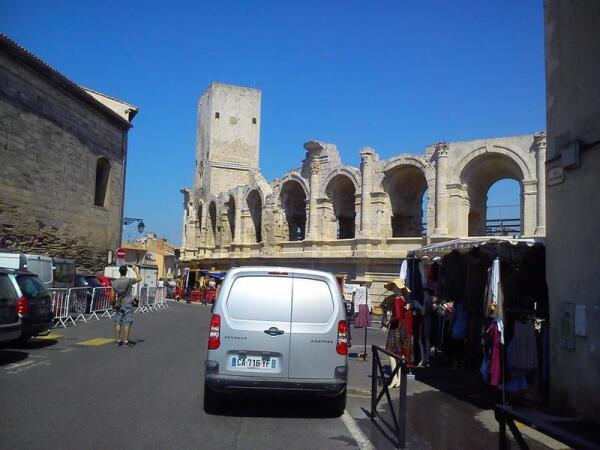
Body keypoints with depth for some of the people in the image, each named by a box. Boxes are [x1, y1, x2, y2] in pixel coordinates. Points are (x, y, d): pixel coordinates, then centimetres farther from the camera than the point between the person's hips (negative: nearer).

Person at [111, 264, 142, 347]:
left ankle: (118, 340, 11)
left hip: (119, 305, 3)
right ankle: (126, 341, -1)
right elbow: (139, 279, 6)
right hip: (127, 304, -3)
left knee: (118, 323, 9)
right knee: (127, 323, 0)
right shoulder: (129, 281, -9)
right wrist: (136, 270, 16)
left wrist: (114, 303, 16)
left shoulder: (114, 282, 1)